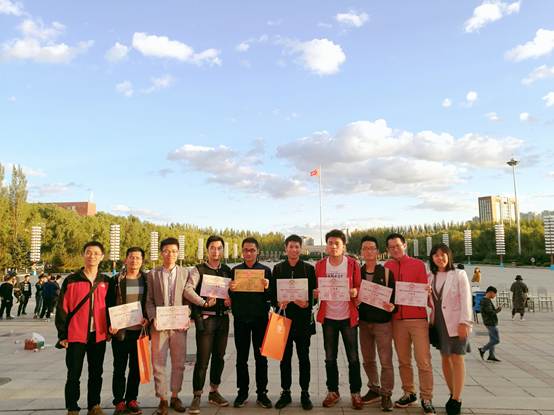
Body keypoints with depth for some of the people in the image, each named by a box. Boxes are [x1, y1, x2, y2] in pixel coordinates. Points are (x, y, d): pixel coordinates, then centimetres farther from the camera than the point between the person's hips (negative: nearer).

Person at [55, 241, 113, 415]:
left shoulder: (106, 281, 5)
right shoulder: (71, 280, -3)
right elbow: (62, 308, -2)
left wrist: (110, 328, 8)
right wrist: (62, 334, -4)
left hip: (99, 335, 3)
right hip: (76, 335, -2)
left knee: (96, 373, 12)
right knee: (74, 374, 5)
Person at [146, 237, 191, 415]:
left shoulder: (185, 273, 5)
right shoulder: (153, 274, 5)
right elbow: (149, 300, 4)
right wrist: (153, 319, -10)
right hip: (159, 325, 0)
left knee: (179, 364, 9)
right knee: (158, 364, 4)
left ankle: (175, 397, 25)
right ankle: (162, 400, 17)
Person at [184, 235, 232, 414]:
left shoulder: (227, 270, 10)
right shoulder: (198, 270, -4)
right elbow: (188, 290, -17)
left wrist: (230, 299, -5)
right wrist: (204, 302, -28)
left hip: (223, 317, 5)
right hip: (205, 318, -5)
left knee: (219, 357, 13)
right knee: (202, 359, -4)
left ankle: (214, 392, 29)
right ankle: (196, 397, 10)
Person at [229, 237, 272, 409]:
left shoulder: (265, 270, 2)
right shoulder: (235, 270, 5)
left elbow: (271, 297, 2)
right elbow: (230, 297, 6)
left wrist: (267, 288, -18)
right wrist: (231, 289, -15)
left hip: (260, 318, -1)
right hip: (240, 318, 1)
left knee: (261, 357, 6)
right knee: (241, 358, 9)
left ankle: (262, 393, 17)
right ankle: (242, 393, 21)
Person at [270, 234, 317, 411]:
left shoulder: (309, 268, 3)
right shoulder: (278, 268, 6)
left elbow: (314, 293, 0)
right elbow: (272, 293, 5)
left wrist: (307, 303, -18)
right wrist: (278, 303, -15)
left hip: (303, 319, -1)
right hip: (284, 317, 1)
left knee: (303, 357, 7)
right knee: (285, 357, 9)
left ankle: (305, 394, 20)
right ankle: (285, 393, 22)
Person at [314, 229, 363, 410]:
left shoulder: (353, 264, -4)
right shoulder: (320, 265, 2)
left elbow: (359, 288, 1)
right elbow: (317, 288, 9)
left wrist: (355, 292, -21)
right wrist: (316, 292, -13)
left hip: (348, 317, -2)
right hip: (328, 317, 2)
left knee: (353, 358, 6)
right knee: (330, 358, 12)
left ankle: (355, 393, 21)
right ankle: (332, 392, 26)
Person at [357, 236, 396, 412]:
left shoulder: (386, 272, -5)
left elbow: (394, 295, -6)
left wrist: (392, 307, -24)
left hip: (383, 322, -4)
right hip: (364, 322, 4)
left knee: (386, 361, 0)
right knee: (368, 360, 14)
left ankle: (386, 394, 15)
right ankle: (374, 389, 30)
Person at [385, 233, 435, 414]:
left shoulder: (418, 264, 2)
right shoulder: (387, 267, 9)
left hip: (417, 317, -3)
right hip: (397, 319, 3)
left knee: (423, 360, -3)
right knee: (403, 360, 10)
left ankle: (426, 399, 6)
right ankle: (409, 393, 23)